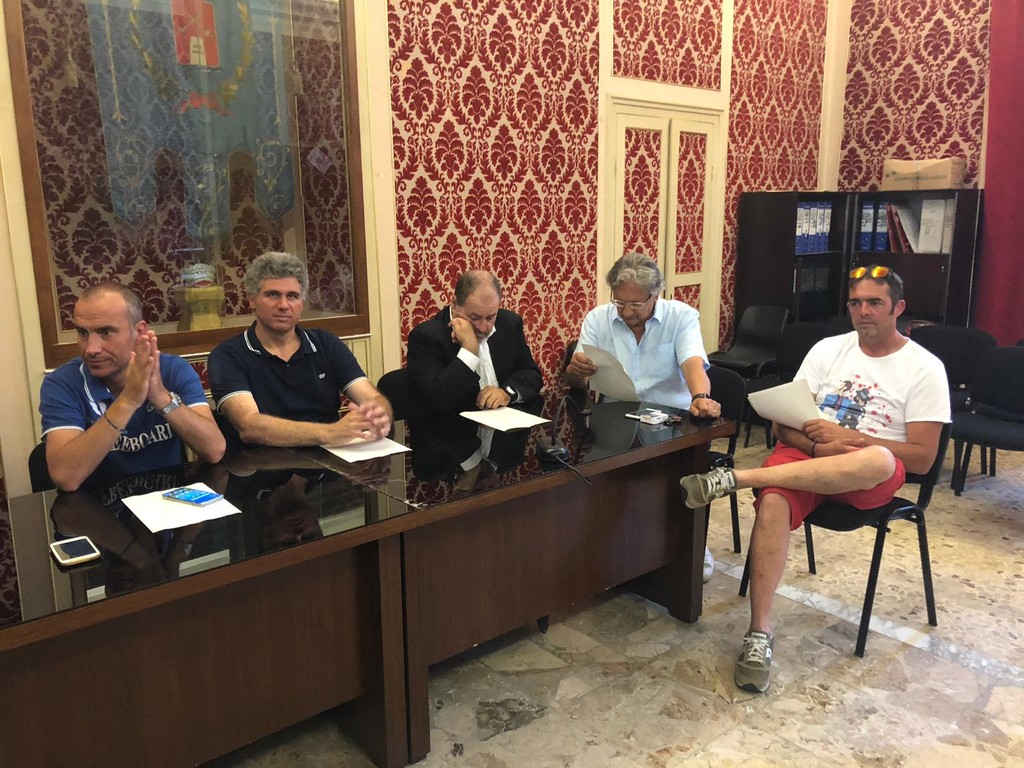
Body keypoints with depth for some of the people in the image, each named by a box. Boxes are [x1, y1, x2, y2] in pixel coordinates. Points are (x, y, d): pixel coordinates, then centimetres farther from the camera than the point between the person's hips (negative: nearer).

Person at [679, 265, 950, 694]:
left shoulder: (924, 368, 3)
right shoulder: (828, 350, 12)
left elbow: (921, 458, -4)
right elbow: (783, 424, 7)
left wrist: (849, 438, -15)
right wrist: (819, 445, -15)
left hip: (869, 479, -2)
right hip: (808, 454, 2)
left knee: (878, 460, -41)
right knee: (773, 503, -33)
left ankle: (735, 478, -39)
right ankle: (759, 633, -27)